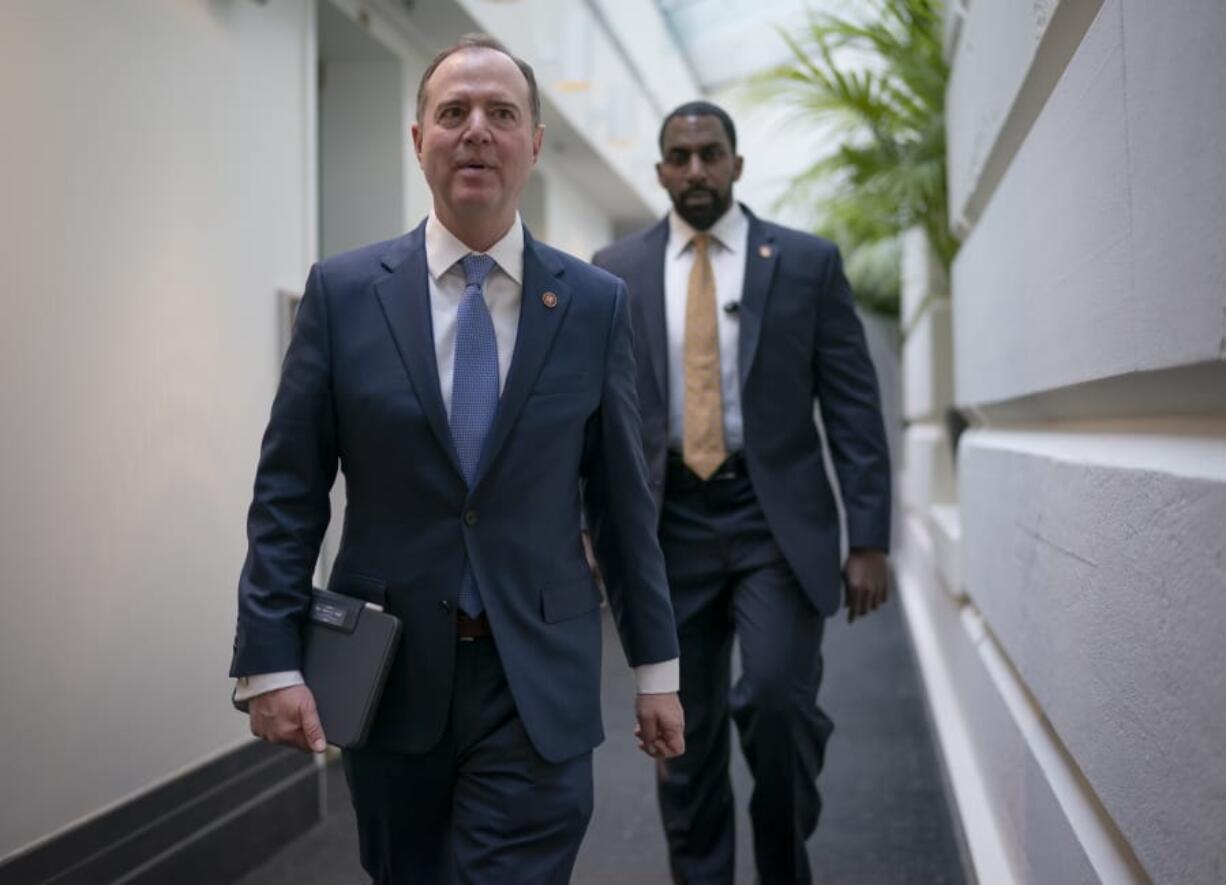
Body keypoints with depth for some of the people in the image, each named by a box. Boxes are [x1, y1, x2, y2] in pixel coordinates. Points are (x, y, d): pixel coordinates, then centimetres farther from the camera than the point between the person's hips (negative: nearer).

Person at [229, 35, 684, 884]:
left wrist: (656, 667, 6)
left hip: (539, 681, -1)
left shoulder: (596, 303, 0)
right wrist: (270, 660, -7)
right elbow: (288, 493, -1)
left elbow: (624, 496, 4)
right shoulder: (343, 291, -1)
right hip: (386, 671, 1)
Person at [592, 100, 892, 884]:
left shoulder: (808, 261, 2)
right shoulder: (617, 273, 6)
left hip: (776, 520, -1)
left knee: (777, 699, -16)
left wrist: (870, 540, -6)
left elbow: (855, 408, 0)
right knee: (684, 735, 7)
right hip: (668, 524, 2)